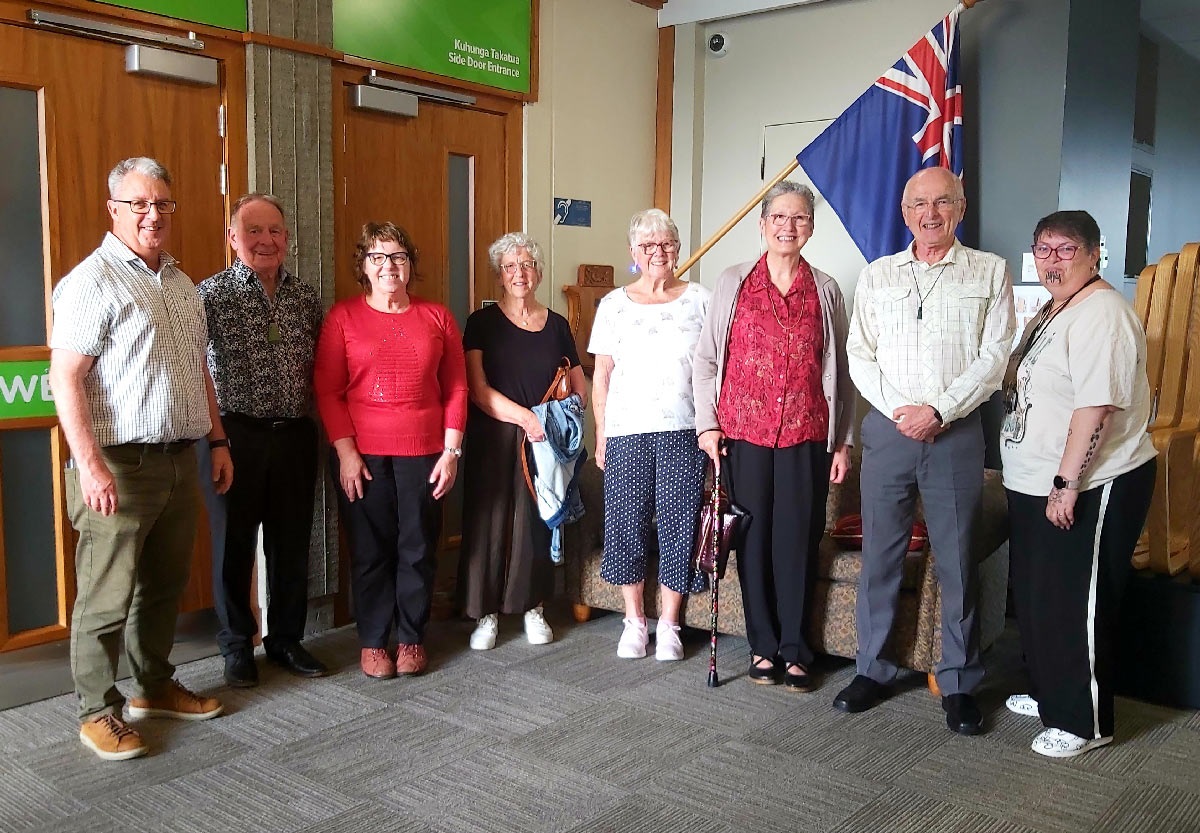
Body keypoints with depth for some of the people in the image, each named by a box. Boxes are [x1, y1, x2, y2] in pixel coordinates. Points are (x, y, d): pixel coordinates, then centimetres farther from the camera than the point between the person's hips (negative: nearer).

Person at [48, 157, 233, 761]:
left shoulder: (182, 285, 15)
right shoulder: (92, 281, -9)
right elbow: (65, 378, -15)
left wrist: (217, 441, 17)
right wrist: (89, 466, -21)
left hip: (179, 462, 7)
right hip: (118, 466, -7)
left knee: (165, 585, 17)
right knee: (107, 597, 1)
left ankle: (155, 686, 32)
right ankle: (97, 712, 16)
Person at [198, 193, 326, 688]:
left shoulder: (305, 296, 9)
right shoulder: (214, 293, -4)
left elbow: (320, 365, 17)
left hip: (296, 436, 4)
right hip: (236, 436, -4)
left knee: (292, 544, 12)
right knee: (233, 544, 7)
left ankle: (286, 639, 28)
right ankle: (237, 647, 24)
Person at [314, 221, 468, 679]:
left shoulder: (437, 317, 7)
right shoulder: (343, 316, 2)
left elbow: (456, 389, 6)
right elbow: (327, 389, -2)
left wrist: (451, 451, 0)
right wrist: (346, 452, -8)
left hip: (423, 453, 1)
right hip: (362, 453, -1)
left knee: (418, 548, 7)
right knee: (370, 550, 6)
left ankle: (411, 638, 23)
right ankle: (373, 641, 20)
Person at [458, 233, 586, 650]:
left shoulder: (557, 325, 9)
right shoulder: (483, 322, 1)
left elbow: (579, 389, 12)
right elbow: (477, 389, -9)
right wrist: (525, 416, -18)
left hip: (544, 443, 2)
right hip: (493, 440, -2)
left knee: (537, 521, 5)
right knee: (489, 520, -1)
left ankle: (533, 608, 20)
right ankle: (486, 613, 12)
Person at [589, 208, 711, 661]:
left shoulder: (700, 299, 6)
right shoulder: (614, 304, 7)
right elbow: (601, 375, 7)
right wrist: (600, 434, 3)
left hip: (683, 430, 0)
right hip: (626, 432, 1)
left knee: (678, 522, 2)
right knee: (627, 522, 4)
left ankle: (668, 624, 16)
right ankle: (634, 621, 19)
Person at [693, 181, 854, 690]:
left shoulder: (826, 291, 8)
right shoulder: (732, 284, 5)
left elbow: (840, 371, 9)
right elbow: (705, 359, 6)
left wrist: (844, 441, 6)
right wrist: (707, 424, -2)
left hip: (806, 437, 1)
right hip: (744, 432, 0)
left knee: (799, 540, 4)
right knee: (753, 537, 5)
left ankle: (794, 649, 18)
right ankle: (763, 645, 19)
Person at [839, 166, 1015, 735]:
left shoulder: (989, 272, 5)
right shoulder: (877, 275, 11)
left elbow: (994, 357, -2)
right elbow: (860, 355, 6)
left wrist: (937, 410, -13)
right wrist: (900, 411, -8)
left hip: (956, 432, -2)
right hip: (887, 428, 2)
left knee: (957, 562, 3)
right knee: (879, 556, 7)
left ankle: (959, 683, 16)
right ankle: (872, 670, 20)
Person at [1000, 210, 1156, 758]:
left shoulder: (1102, 314, -18)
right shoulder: (1050, 313, 15)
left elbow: (1096, 406, -25)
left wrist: (1067, 483, -25)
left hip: (1091, 488, -10)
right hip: (1035, 486, 10)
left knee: (1074, 604, -1)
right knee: (1035, 595, 19)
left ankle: (1084, 723, 14)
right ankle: (1049, 693, 35)